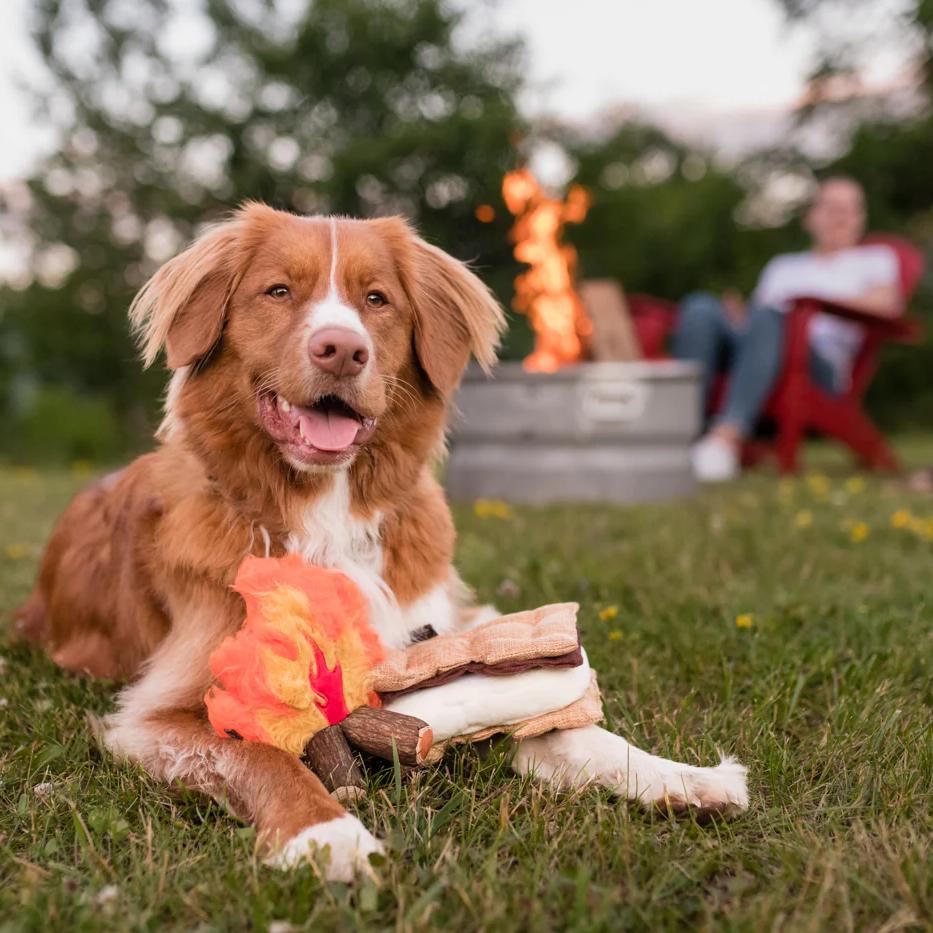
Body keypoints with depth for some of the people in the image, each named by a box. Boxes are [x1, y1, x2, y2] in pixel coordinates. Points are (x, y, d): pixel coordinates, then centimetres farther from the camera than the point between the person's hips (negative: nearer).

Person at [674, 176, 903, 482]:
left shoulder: (874, 258, 27)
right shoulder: (782, 265, 38)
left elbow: (886, 302, 5)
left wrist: (818, 299, -4)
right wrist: (738, 316, 3)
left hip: (819, 358, -3)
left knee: (767, 318, -39)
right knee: (700, 306, -29)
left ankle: (728, 435, -58)